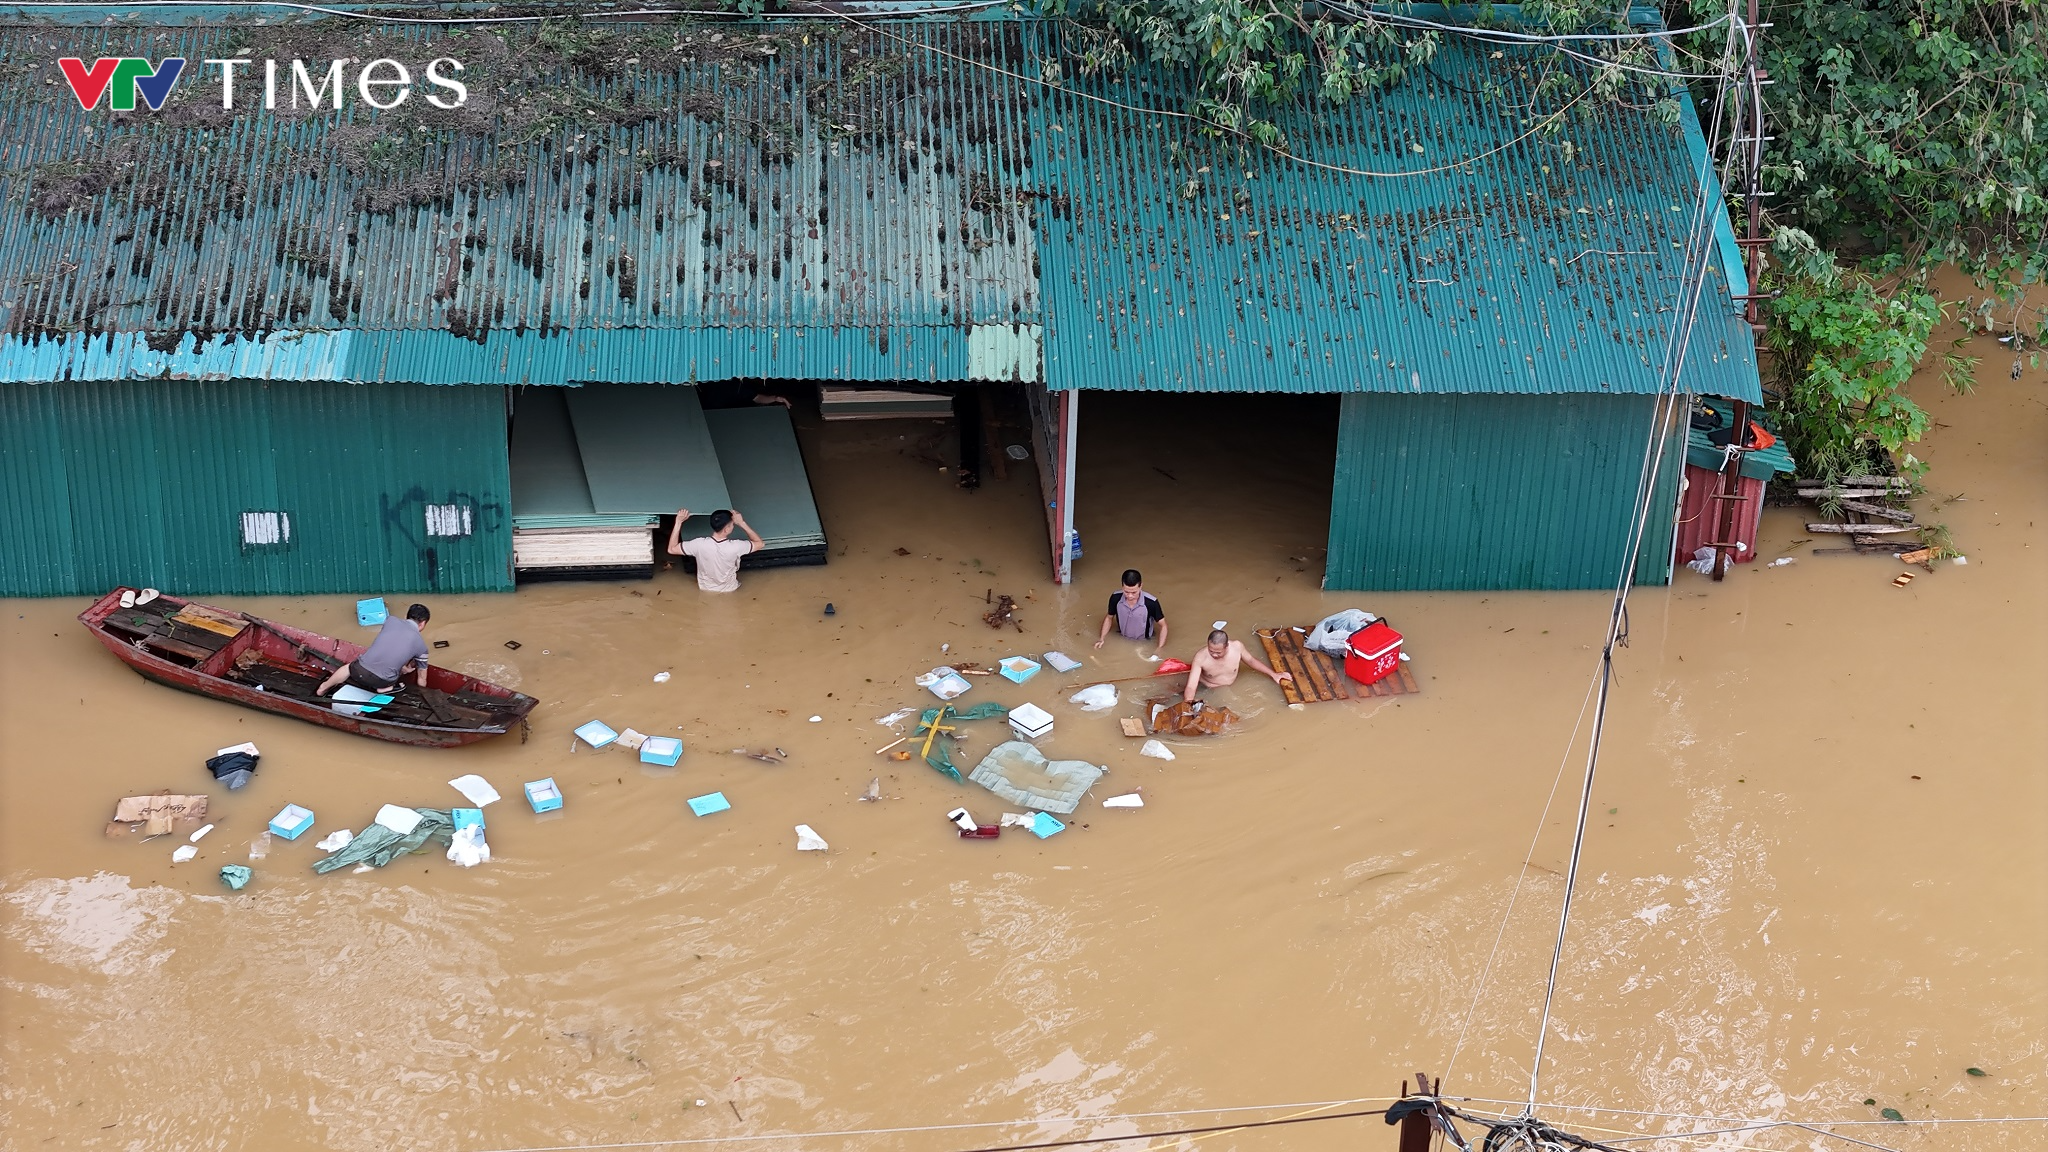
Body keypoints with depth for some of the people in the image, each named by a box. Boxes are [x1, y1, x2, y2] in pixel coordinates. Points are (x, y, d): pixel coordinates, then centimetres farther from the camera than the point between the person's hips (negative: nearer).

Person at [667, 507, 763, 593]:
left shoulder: (700, 544, -31)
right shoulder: (734, 547, -34)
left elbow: (671, 549, -19)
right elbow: (759, 543, -16)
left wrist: (678, 521, -21)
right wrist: (742, 523, -22)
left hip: (706, 590, 1)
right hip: (730, 591, -1)